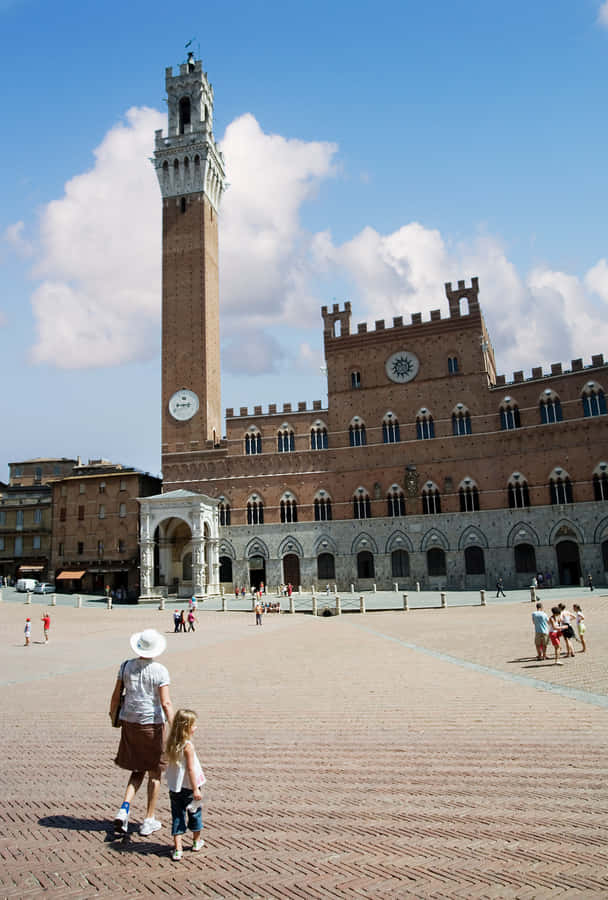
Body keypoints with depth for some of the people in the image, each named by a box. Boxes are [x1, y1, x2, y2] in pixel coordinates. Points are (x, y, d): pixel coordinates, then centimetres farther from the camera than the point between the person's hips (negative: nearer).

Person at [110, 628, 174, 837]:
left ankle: (124, 810, 1)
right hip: (152, 725, -4)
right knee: (155, 773, 13)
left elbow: (116, 695, 4)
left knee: (138, 770, 20)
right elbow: (166, 703, -18)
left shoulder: (126, 666, -3)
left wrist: (113, 714, 22)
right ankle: (149, 820, 20)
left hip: (130, 723, 4)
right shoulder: (160, 671, -15)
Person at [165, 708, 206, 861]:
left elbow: (172, 766, 8)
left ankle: (177, 849, 4)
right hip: (188, 787, -5)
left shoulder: (171, 744, 0)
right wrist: (196, 789, -18)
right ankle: (197, 841, 33)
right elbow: (190, 769, -22)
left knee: (177, 817, 9)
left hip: (174, 787, 5)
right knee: (195, 813, 16)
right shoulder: (188, 746, -21)